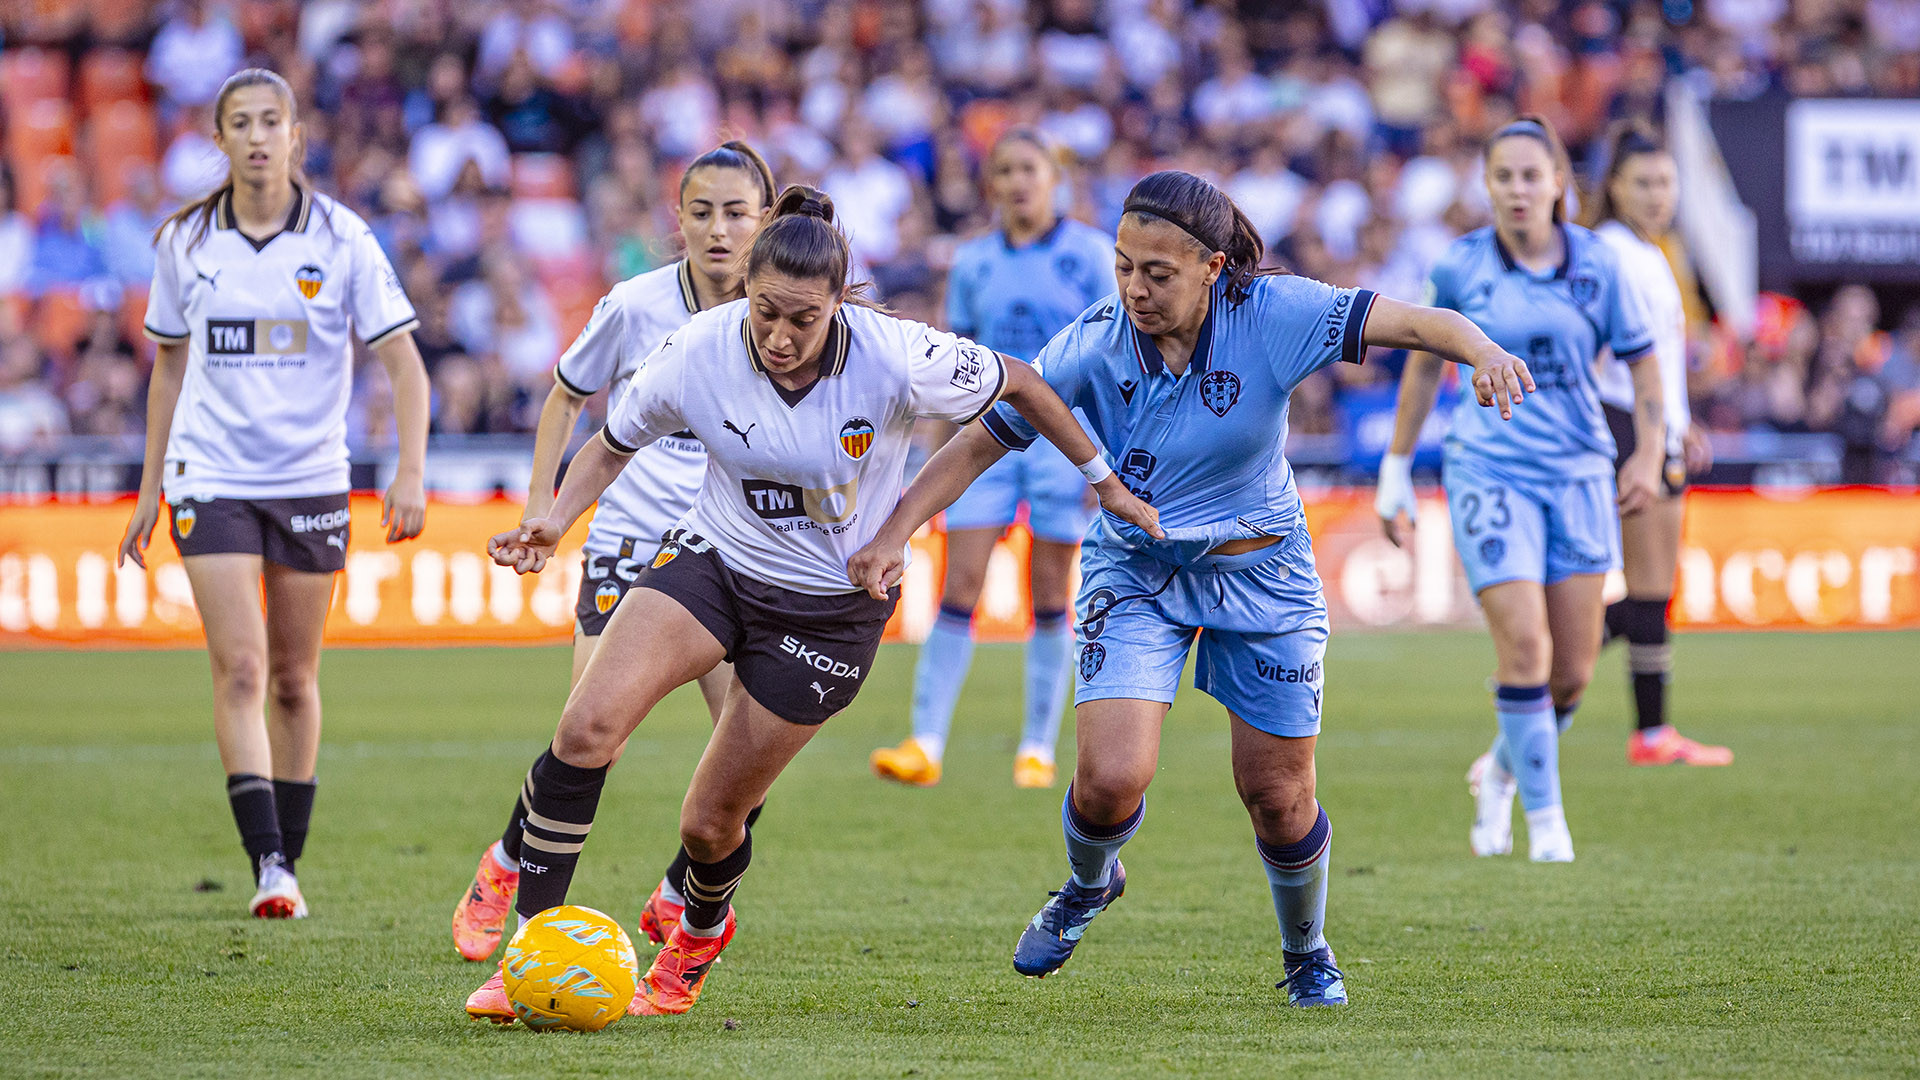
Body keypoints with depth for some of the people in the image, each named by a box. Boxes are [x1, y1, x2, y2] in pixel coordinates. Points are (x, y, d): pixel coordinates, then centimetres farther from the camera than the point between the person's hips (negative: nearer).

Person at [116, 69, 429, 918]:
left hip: (311, 481, 0)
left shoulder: (341, 240, -4)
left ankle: (289, 862, 19)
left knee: (294, 679, 7)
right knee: (241, 670, -13)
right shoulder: (185, 242, 2)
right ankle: (266, 864, -18)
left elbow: (403, 364, -4)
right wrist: (149, 490, 13)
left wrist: (411, 474, -15)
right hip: (212, 479, 0)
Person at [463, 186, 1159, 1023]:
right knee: (588, 726, -23)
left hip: (832, 602, -2)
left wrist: (1103, 480, 3)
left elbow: (1018, 387, -7)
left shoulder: (896, 359, -25)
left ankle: (700, 934, 41)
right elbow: (613, 446, 1)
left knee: (711, 821, 4)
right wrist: (556, 521, -16)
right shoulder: (696, 353, -18)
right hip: (714, 555, 2)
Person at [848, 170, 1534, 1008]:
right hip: (1134, 570, 0)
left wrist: (1480, 351, -47)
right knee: (1112, 778, -17)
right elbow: (980, 442, -11)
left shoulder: (1273, 316, -21)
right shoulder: (1092, 346, -17)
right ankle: (1088, 885, 21)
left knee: (1277, 794, 6)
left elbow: (1407, 322, -26)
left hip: (1259, 570, 0)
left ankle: (1306, 953, 37)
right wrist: (894, 534, -21)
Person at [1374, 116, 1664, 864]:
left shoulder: (1597, 266, -1)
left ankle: (1500, 774, 31)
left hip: (1579, 475, 2)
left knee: (1573, 669, 3)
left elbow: (1642, 360, 8)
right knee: (1524, 647, -16)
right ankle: (1544, 816, -3)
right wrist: (1397, 469, 13)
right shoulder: (1460, 269, -2)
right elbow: (1425, 363, 11)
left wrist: (1649, 455, -4)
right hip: (1489, 473, -2)